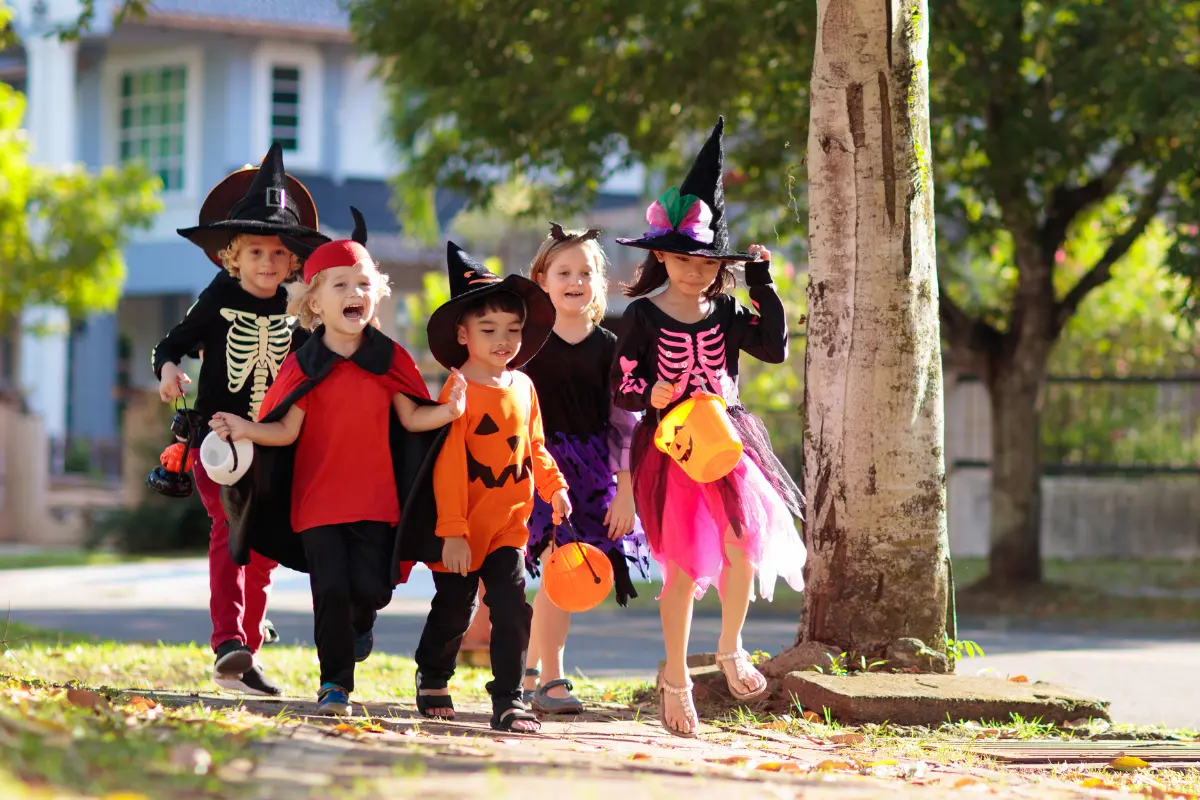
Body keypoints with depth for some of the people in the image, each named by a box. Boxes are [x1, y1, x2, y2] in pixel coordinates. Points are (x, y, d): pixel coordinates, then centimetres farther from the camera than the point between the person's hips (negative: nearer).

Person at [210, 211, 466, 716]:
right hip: (318, 500, -1)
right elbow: (287, 429, -3)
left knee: (370, 587, -5)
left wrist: (449, 411, -13)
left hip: (375, 499, 1)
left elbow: (411, 418, 5)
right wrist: (244, 429, -20)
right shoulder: (304, 365, -2)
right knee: (331, 588, -7)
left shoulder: (389, 358, 3)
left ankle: (359, 624, 32)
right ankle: (334, 683, 7)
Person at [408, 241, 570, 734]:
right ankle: (432, 679, 35)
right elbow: (448, 466, -18)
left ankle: (508, 701, 1)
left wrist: (554, 486, 5)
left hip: (508, 526, 4)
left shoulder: (523, 387, 5)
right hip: (463, 531, -4)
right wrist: (452, 531, -20)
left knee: (512, 610, -5)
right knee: (453, 610, 10)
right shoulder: (459, 393, -16)